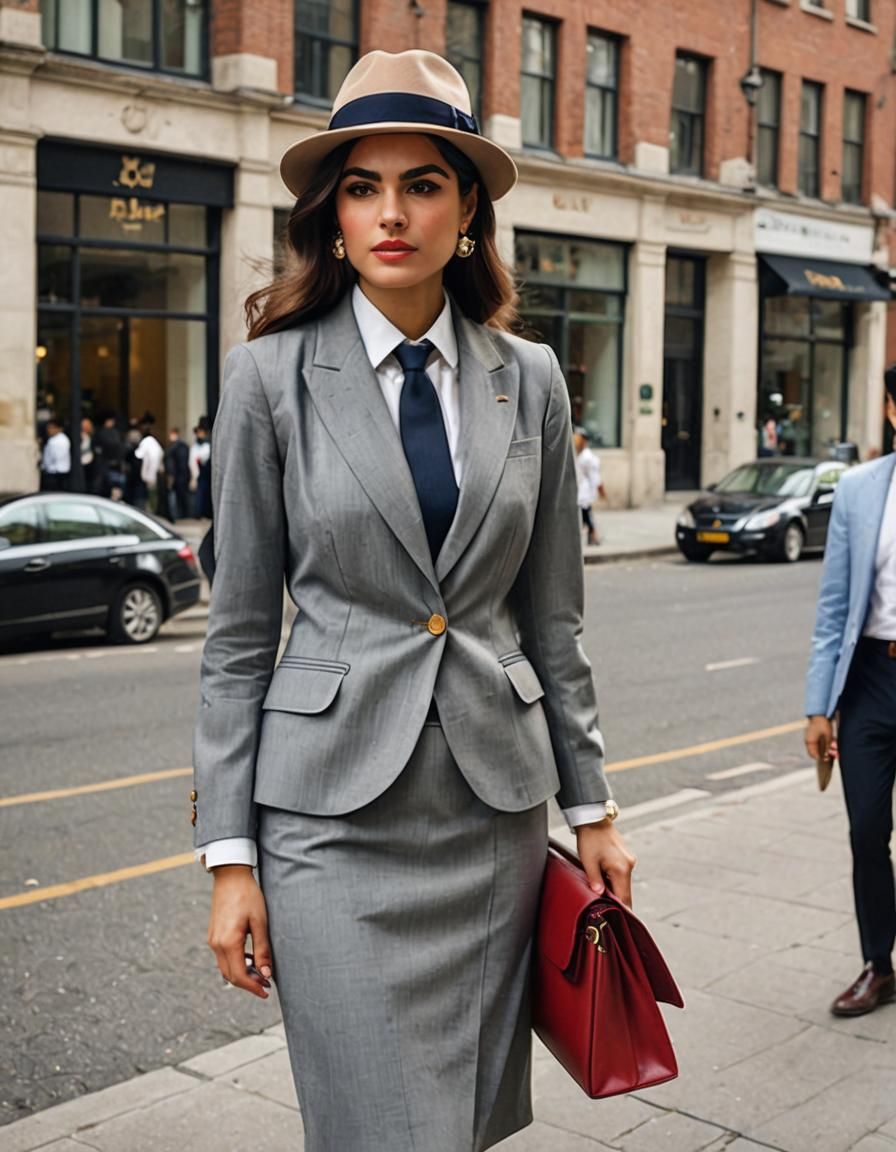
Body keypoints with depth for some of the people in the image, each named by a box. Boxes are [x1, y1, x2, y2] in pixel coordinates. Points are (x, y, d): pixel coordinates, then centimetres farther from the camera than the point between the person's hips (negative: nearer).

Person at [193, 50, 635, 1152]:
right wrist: (229, 857, -5)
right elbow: (238, 634, -2)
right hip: (336, 817, -3)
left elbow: (552, 617, 10)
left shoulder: (529, 378, 5)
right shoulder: (273, 375, -3)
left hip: (497, 810, 3)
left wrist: (591, 805, 10)